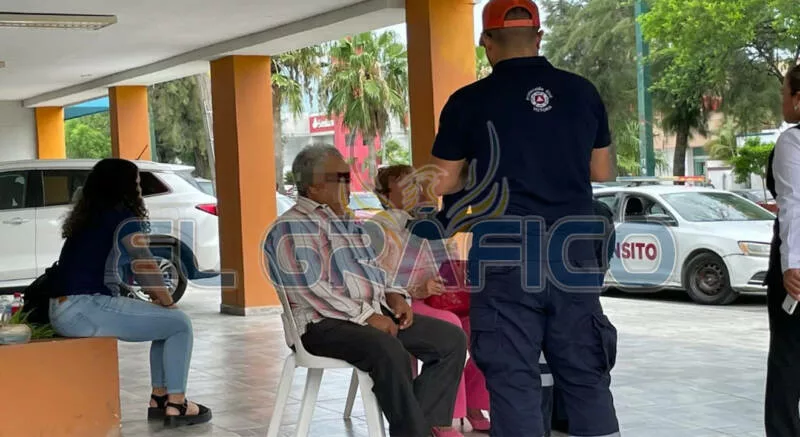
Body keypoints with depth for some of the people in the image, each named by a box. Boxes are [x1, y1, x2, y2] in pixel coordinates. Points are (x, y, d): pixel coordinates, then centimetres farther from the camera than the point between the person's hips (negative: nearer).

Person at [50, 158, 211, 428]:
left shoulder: (88, 219, 20)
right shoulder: (124, 219, -7)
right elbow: (147, 270, -9)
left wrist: (157, 299, 19)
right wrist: (167, 302, 8)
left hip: (63, 309, 9)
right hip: (84, 310, -9)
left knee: (165, 321, 21)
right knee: (180, 324, 1)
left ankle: (159, 398, 23)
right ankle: (176, 405, 3)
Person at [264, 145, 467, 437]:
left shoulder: (347, 223, 22)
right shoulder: (293, 229, -7)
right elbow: (312, 290, -18)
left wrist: (393, 295, 6)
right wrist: (366, 316, -20)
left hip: (375, 312, 9)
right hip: (326, 322, -9)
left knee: (451, 338, -6)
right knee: (390, 352, -37)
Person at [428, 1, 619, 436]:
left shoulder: (469, 102, -4)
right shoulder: (583, 92, 5)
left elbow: (441, 183, 3)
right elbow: (602, 172, 15)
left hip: (505, 258, -3)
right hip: (573, 254, 3)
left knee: (514, 379, 2)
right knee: (587, 376, 10)